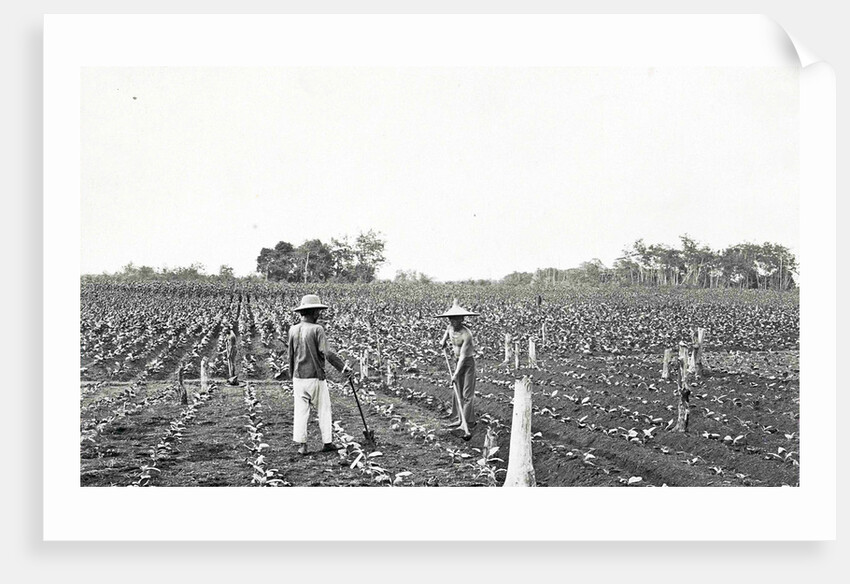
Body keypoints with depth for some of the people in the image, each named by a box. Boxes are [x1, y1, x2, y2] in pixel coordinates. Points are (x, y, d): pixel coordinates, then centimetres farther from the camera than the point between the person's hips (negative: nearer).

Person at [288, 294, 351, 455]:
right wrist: (343, 368, -11)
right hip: (315, 377, -4)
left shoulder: (293, 330, 3)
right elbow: (327, 353, -19)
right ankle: (327, 443, 15)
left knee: (300, 411, 8)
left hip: (298, 377, 4)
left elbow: (290, 354, 9)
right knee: (323, 410, 9)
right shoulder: (317, 329, -13)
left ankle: (301, 444, 6)